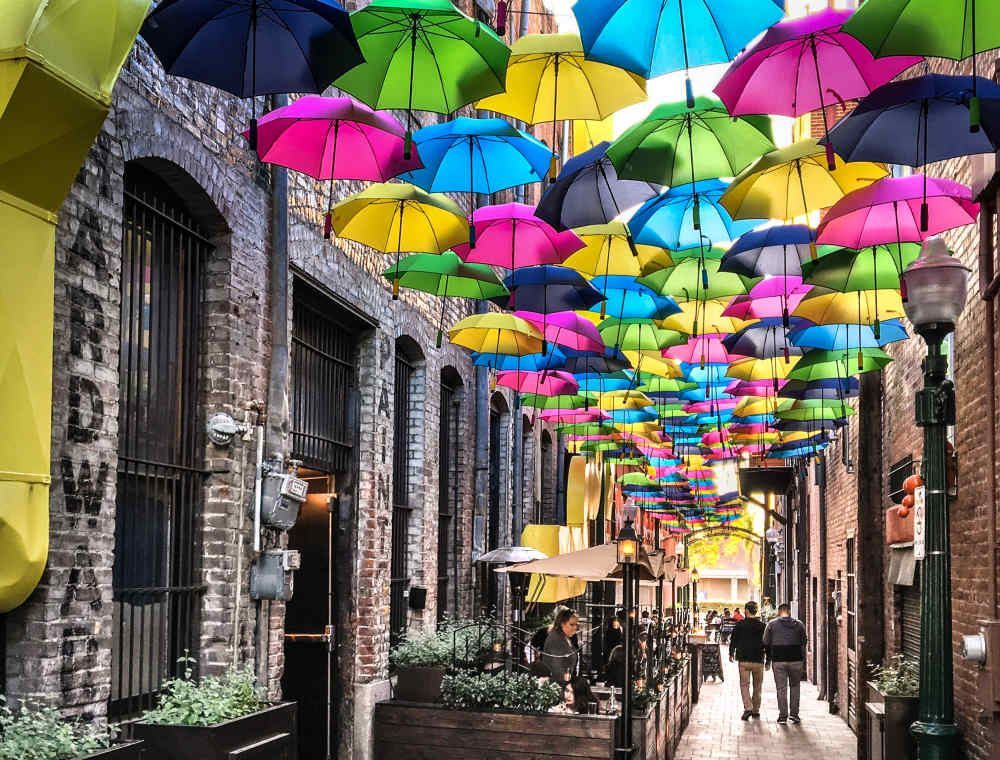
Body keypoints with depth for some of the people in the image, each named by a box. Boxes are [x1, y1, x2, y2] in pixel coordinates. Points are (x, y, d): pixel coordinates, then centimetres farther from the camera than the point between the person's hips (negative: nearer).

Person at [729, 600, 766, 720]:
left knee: (744, 684, 1)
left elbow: (733, 640, 3)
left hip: (744, 660, -1)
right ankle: (756, 710, 16)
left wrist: (731, 653, 18)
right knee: (757, 686, 12)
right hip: (758, 661, 1)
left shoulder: (739, 625, -3)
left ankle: (748, 707, -16)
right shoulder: (762, 625, -2)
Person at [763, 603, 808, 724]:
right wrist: (804, 663, 15)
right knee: (795, 686, 14)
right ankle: (794, 713, 9)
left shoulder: (772, 624, 2)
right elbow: (803, 644, 9)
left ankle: (783, 715, 4)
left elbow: (766, 643, 4)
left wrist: (768, 660, 13)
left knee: (781, 688, 4)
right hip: (796, 660, 1)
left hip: (778, 660, -1)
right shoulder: (799, 624, 5)